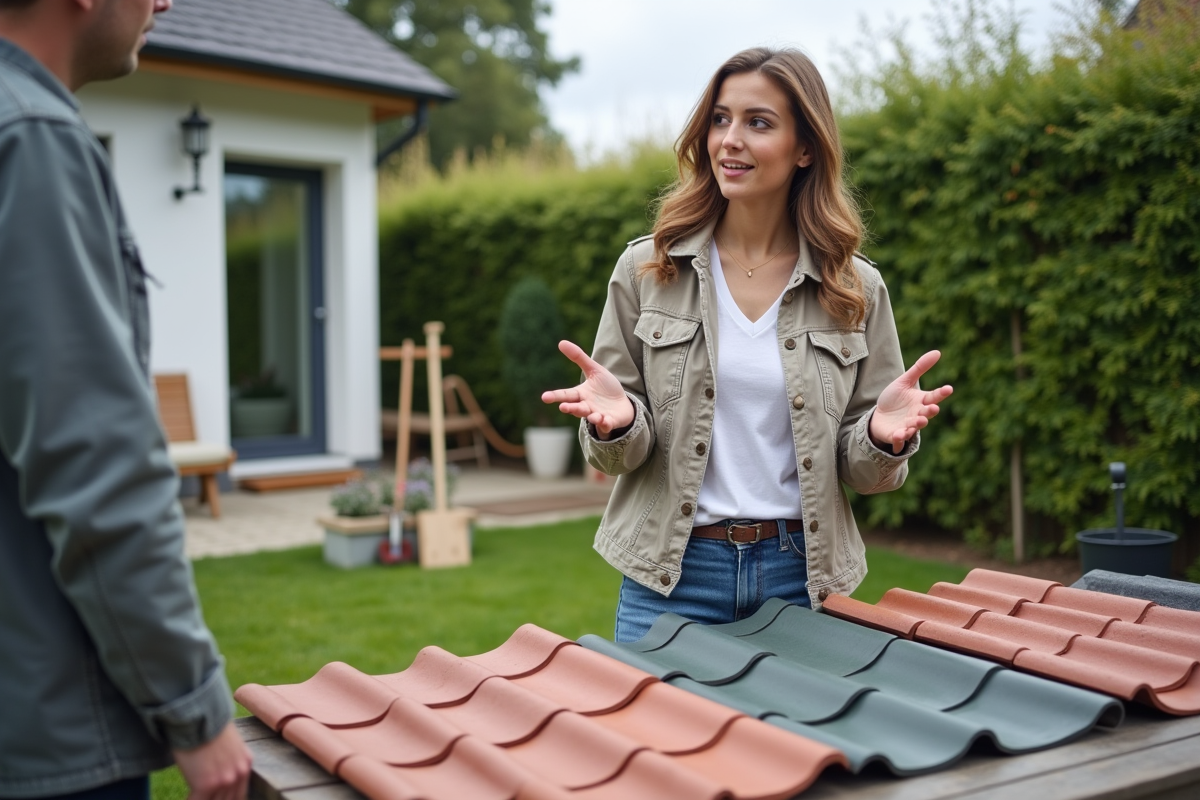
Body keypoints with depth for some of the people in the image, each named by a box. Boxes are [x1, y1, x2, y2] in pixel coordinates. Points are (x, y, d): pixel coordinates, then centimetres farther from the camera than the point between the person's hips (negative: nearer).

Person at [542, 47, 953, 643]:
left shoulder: (856, 289, 0)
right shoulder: (647, 269, -2)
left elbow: (860, 469, 4)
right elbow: (619, 454, 0)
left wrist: (884, 437, -18)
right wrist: (616, 421, -22)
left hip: (801, 573, 1)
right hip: (671, 574, -1)